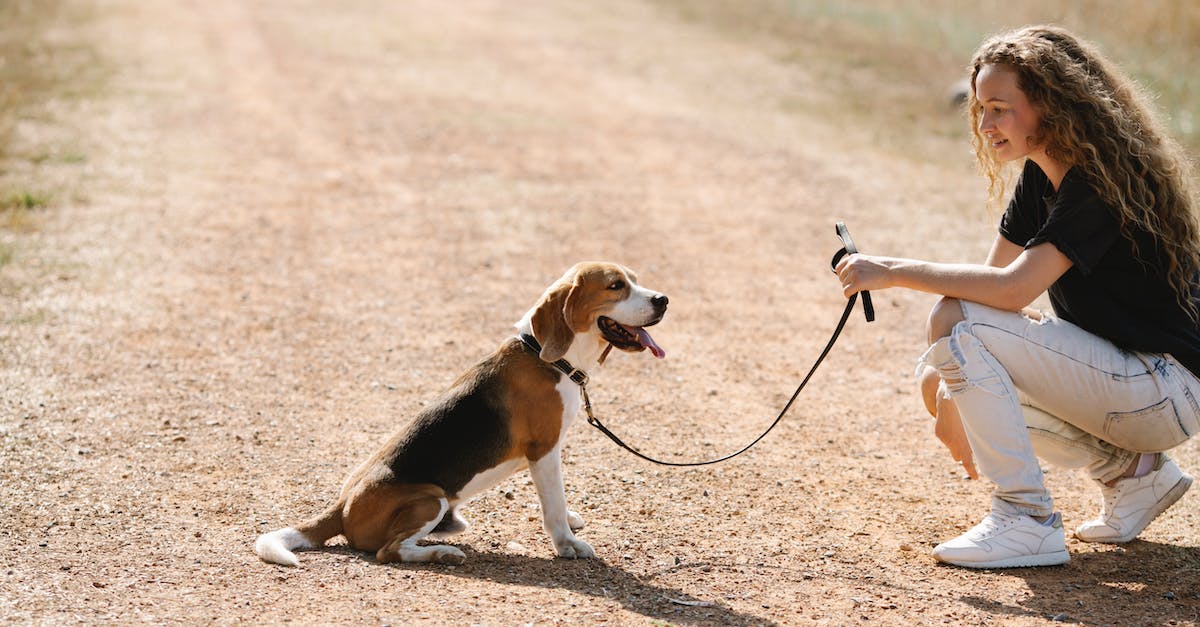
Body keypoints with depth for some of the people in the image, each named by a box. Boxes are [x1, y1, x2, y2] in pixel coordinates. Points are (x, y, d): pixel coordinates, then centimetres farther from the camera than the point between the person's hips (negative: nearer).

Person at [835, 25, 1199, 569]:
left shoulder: (1104, 183, -20)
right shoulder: (1040, 177, 8)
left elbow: (1013, 288, -30)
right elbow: (989, 278, 4)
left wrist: (894, 271, -24)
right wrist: (950, 392, -6)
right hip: (1117, 371, 10)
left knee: (956, 324, -21)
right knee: (937, 380, 6)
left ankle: (1028, 522, -15)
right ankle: (1132, 471, 9)